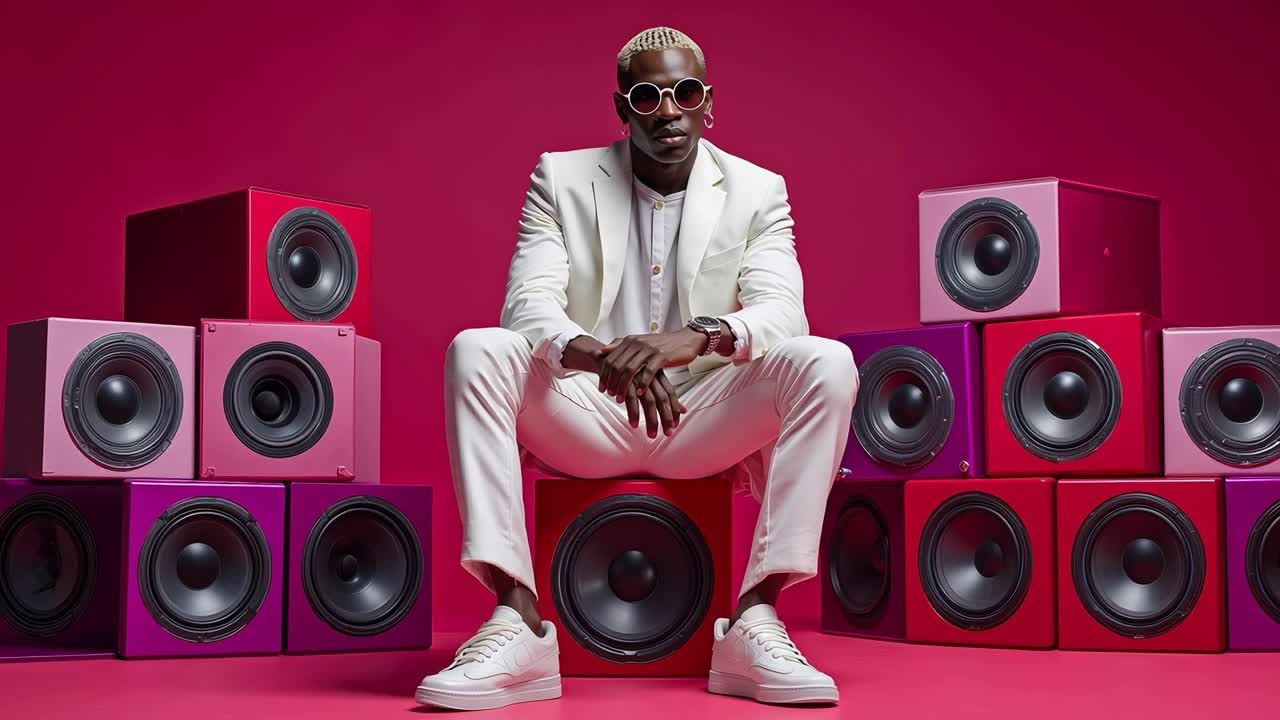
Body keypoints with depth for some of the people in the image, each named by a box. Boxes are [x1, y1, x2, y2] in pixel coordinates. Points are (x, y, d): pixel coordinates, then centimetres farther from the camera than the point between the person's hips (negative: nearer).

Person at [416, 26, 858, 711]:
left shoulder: (757, 191, 3)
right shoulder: (561, 178, 3)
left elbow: (783, 311, -13)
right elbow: (529, 302, -11)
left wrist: (699, 337, -37)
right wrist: (600, 356, -35)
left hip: (704, 421, 0)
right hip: (587, 415, 0)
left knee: (826, 363, -26)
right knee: (476, 350, -26)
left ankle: (755, 621, -30)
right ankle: (516, 621, -33)